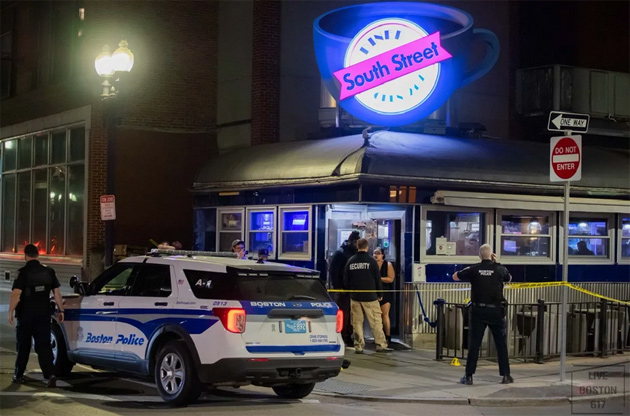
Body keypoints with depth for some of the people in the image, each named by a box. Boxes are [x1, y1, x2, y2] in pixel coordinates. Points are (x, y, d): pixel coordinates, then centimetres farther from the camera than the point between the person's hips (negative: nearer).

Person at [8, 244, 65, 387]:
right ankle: (50, 375, -15)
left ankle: (18, 375, 23)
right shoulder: (49, 272, 4)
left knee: (23, 346, 12)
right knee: (44, 346, 1)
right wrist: (61, 310, 13)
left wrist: (11, 312, -13)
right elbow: (57, 293, 6)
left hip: (26, 314, -3)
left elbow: (16, 294, -18)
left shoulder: (23, 272, -10)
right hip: (43, 314, 3)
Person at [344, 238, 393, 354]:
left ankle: (359, 346, 4)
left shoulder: (350, 261, 4)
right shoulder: (371, 261, -6)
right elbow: (378, 279, -2)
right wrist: (380, 294, 8)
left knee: (357, 322, 6)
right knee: (376, 321, 1)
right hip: (370, 297, -3)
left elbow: (345, 280, 9)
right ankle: (381, 344, 0)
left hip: (355, 297, 3)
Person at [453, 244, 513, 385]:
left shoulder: (474, 269, -3)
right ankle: (506, 375, 11)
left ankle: (469, 376, 2)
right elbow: (509, 278, 21)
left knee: (474, 343, 3)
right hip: (496, 310, 0)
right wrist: (496, 263, 18)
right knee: (501, 343, 9)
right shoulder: (500, 269, -2)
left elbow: (455, 276, 9)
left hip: (479, 310, 0)